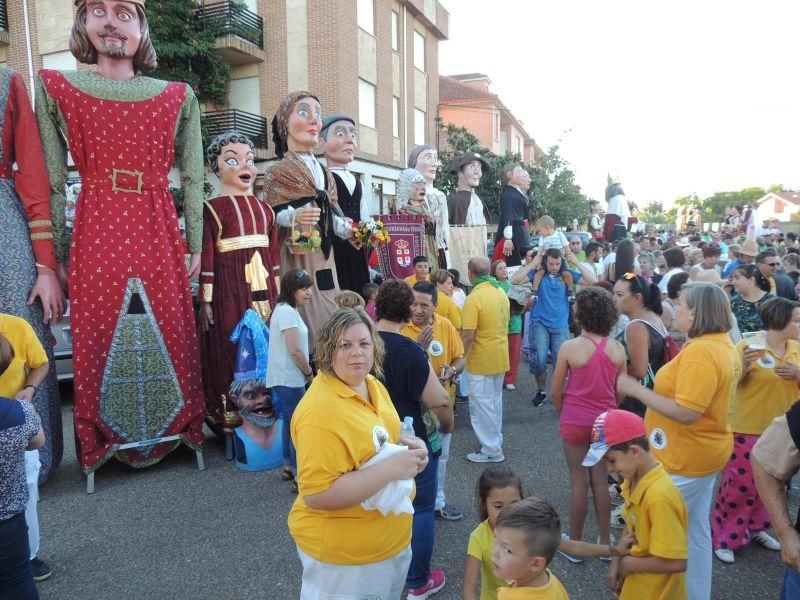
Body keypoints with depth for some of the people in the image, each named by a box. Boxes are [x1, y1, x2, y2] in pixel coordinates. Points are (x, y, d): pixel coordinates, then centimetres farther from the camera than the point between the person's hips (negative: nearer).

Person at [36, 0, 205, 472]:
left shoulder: (178, 96, 9)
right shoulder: (55, 88, 7)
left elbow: (193, 179, 8)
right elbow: (52, 182, 3)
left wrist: (196, 245, 4)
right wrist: (58, 254, 0)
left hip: (159, 233, 1)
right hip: (95, 233, -1)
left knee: (170, 335, 6)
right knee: (98, 338, 5)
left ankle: (173, 430, 24)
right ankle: (104, 439, 23)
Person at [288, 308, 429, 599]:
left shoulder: (372, 385, -2)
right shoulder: (320, 411, -29)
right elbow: (317, 495, -30)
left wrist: (405, 444, -7)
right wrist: (391, 469, -31)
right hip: (343, 552, -8)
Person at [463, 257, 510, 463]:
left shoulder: (474, 298, -22)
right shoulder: (501, 292, 3)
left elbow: (467, 336, -24)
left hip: (481, 361, -8)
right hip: (500, 358, 8)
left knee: (482, 405, 5)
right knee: (495, 401, 21)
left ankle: (491, 450, 13)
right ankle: (496, 441, 34)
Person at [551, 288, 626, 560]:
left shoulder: (570, 347, -15)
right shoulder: (617, 348, -5)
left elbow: (555, 392, -8)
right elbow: (620, 390, 4)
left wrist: (563, 414, 9)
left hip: (575, 422, -3)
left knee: (579, 482, 7)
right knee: (601, 481, 15)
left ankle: (574, 543, 22)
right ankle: (605, 541, 26)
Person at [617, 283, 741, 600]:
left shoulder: (699, 351, -26)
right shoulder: (724, 345, 6)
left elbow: (686, 413, -29)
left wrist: (636, 389, -23)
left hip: (685, 458, -10)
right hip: (703, 452, 10)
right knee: (695, 530, 21)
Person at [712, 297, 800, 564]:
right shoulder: (749, 345, -15)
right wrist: (743, 364, -35)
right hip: (748, 429, -6)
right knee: (739, 484, 0)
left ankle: (756, 528, 37)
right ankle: (723, 538, 13)